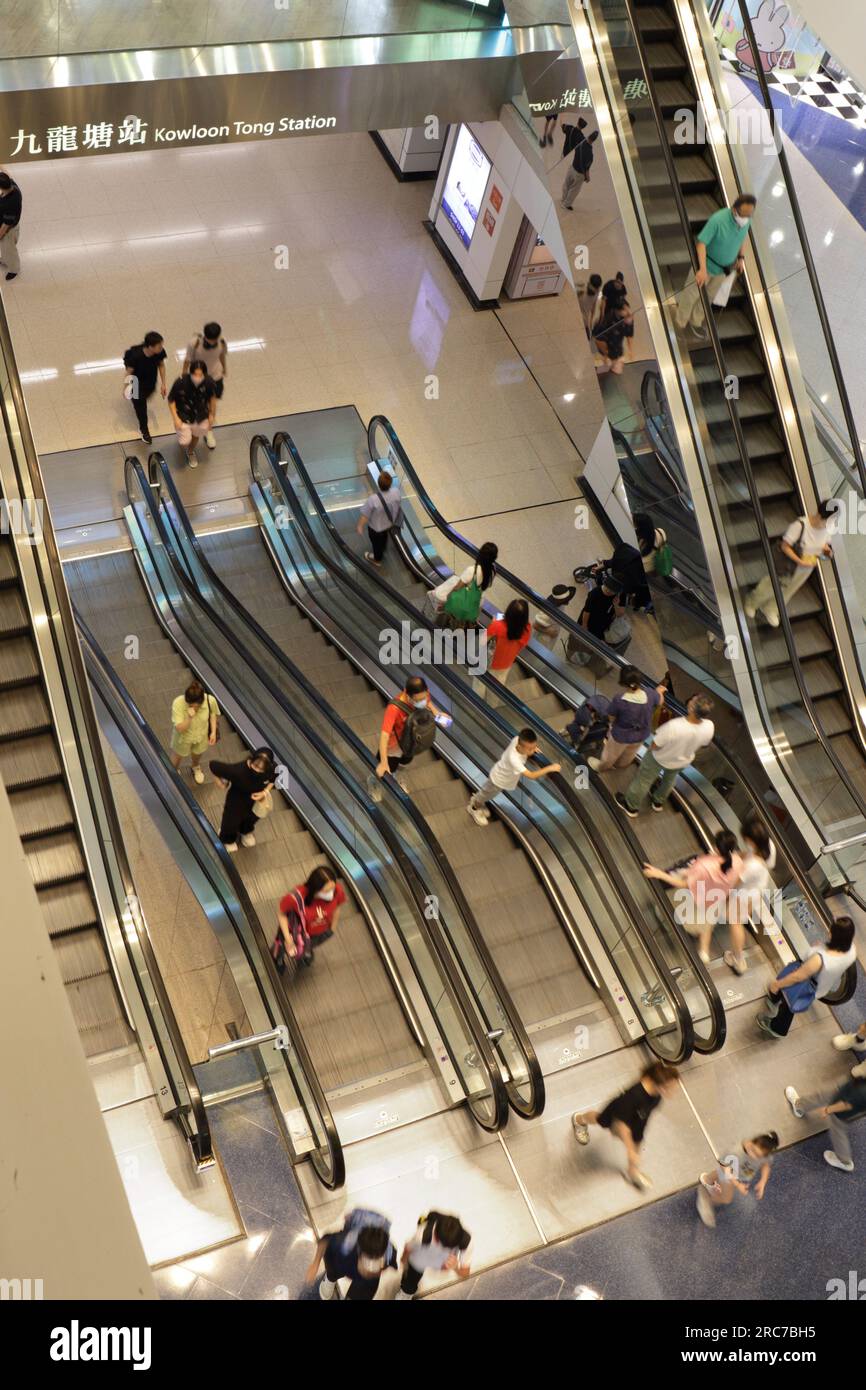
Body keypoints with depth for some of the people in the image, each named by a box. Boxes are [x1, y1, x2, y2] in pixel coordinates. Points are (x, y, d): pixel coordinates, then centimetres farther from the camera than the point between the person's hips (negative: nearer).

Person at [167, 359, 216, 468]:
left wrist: (211, 415, 3)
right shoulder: (181, 382, -34)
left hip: (201, 416, 3)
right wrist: (175, 418, -19)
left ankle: (191, 452, 60)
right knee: (184, 442, -1)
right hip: (184, 417, -3)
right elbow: (171, 400, -17)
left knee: (196, 435, 26)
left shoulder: (208, 382, -27)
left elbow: (212, 397, -5)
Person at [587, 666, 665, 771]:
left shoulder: (619, 700, -38)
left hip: (621, 735, -3)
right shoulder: (650, 695, -27)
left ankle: (602, 767, 59)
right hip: (642, 734, 3)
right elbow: (660, 701, -3)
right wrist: (659, 691, 19)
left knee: (611, 753, 31)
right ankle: (622, 764, 66)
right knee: (629, 753, 36)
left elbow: (611, 718, -21)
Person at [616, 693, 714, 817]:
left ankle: (631, 806, 47)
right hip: (682, 761, 4)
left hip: (660, 758, -4)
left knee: (644, 779, 24)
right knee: (669, 778, 35)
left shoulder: (673, 726, -45)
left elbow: (654, 746, -27)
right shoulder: (709, 727, -30)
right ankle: (658, 801, 61)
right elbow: (701, 746, -7)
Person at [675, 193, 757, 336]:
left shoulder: (747, 220, -16)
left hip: (724, 268, 5)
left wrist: (741, 257, 8)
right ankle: (680, 322, 40)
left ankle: (696, 322, 47)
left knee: (709, 296, 24)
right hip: (707, 264, -5)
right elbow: (701, 242, -33)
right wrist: (702, 269, -41)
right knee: (691, 295, 15)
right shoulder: (718, 220, -35)